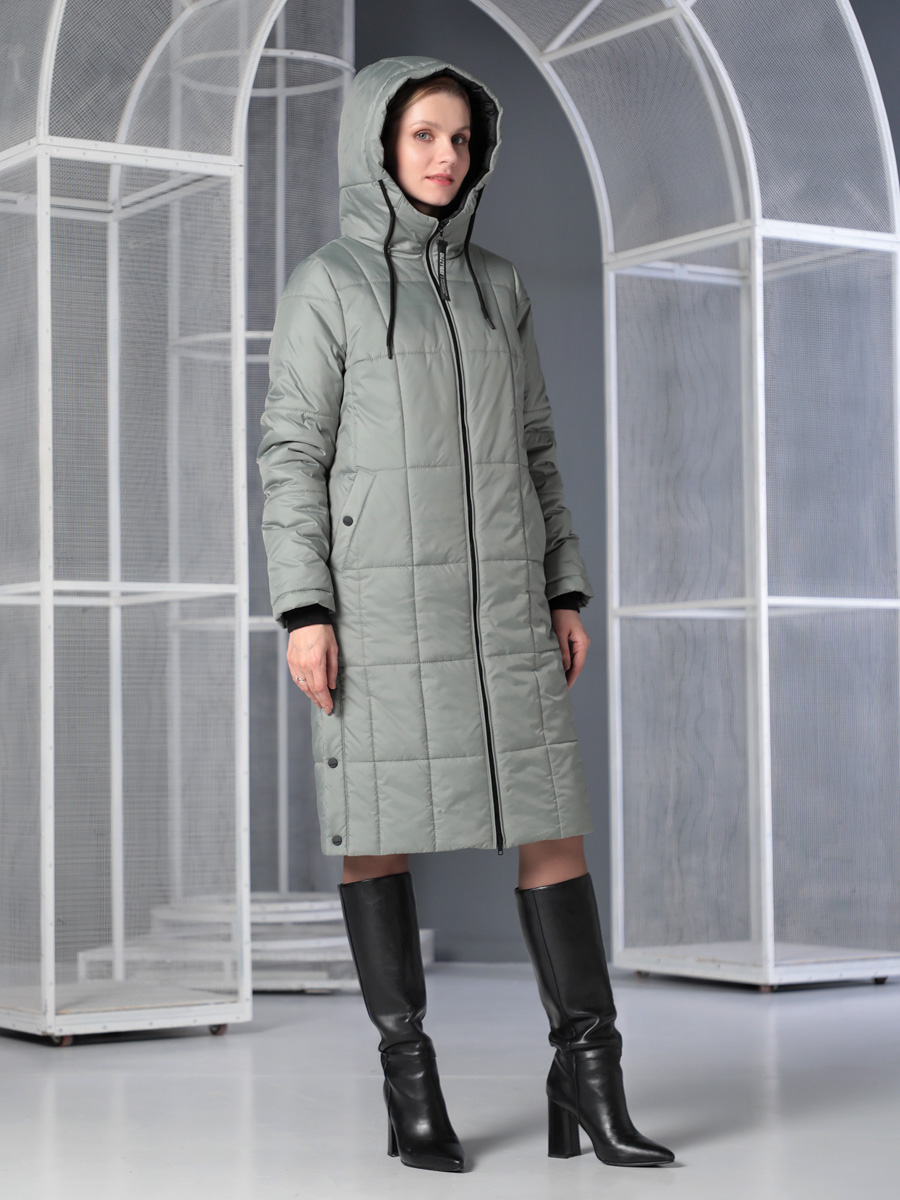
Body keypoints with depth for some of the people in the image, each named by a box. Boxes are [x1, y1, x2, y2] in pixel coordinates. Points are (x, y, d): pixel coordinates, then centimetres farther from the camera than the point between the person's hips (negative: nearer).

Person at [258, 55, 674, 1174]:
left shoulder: (496, 286, 14)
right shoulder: (325, 286, 0)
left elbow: (531, 449, 15)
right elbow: (292, 453, -4)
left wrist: (565, 594, 8)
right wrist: (303, 611, -13)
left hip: (495, 591, 4)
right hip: (377, 590, -4)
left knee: (551, 814, -3)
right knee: (378, 825, -1)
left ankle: (586, 1073, 2)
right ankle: (409, 1082, 8)